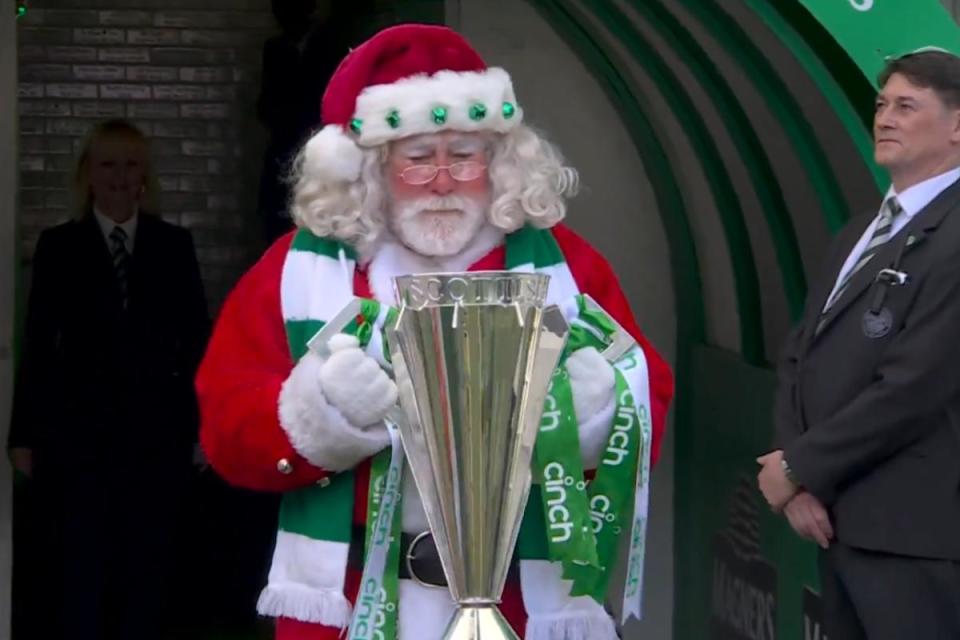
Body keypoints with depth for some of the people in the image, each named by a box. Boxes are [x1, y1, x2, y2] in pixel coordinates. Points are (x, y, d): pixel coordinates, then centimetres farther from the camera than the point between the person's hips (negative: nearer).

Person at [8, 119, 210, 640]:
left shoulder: (174, 245, 7)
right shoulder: (59, 246, 5)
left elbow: (197, 337, 6)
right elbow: (38, 343, 3)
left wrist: (204, 424, 1)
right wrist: (24, 433, 0)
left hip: (156, 431, 1)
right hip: (78, 431, -1)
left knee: (144, 571, 5)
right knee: (76, 575, -2)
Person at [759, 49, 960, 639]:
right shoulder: (862, 233, 16)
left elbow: (912, 388, -20)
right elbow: (802, 356, 13)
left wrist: (799, 467, -10)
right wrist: (799, 476, -3)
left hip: (913, 531, -8)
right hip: (840, 519, 8)